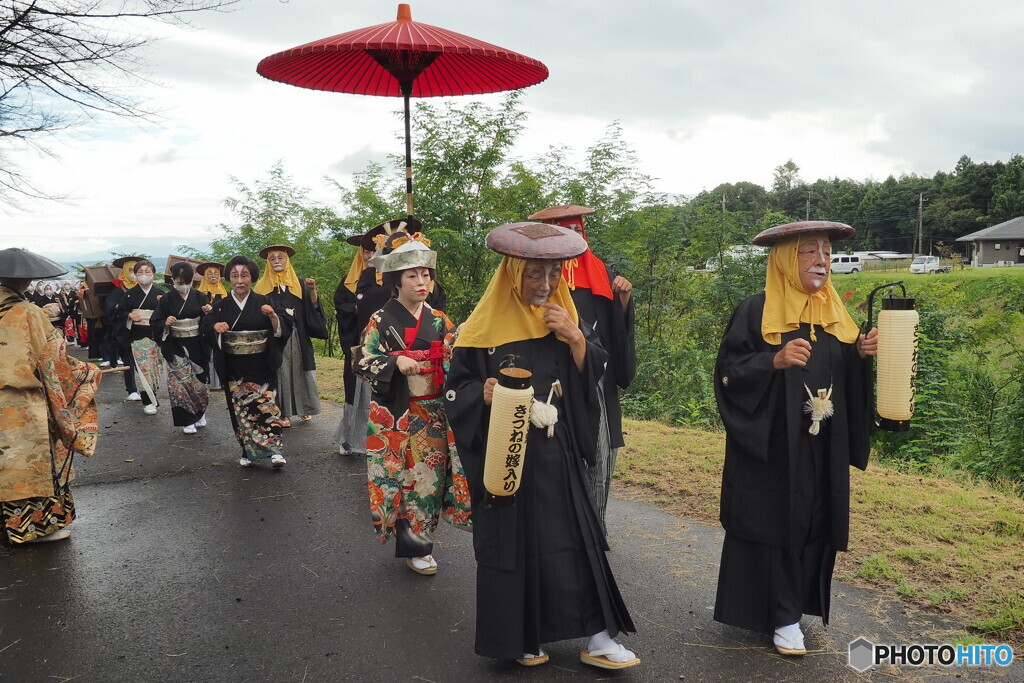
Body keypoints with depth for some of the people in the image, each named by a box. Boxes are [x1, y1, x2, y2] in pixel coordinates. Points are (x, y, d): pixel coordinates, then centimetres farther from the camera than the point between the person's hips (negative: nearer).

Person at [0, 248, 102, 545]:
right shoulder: (29, 314, -17)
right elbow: (55, 360, -12)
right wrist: (89, 372, 2)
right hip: (25, 408, -5)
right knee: (31, 463, 7)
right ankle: (37, 523, 17)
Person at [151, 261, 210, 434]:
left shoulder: (199, 297, 3)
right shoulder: (166, 299, 0)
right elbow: (154, 322, 2)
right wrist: (166, 323, -19)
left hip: (196, 346, 1)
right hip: (176, 347, -1)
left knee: (199, 381, 6)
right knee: (180, 382, -3)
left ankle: (200, 413, 31)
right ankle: (187, 420, 10)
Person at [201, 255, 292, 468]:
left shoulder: (264, 302, 2)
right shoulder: (221, 306, 7)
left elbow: (283, 329, -1)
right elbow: (204, 328, 9)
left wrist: (273, 316, -21)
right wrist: (215, 327, -12)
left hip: (261, 367, -2)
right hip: (234, 369, 2)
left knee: (266, 404, -9)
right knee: (240, 408, 5)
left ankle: (275, 450, -8)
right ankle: (248, 451, 15)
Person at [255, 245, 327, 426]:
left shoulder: (298, 285, 9)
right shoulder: (262, 286, 7)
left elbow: (313, 308, 2)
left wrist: (312, 290, -13)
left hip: (297, 338, 1)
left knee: (298, 370, 4)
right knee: (280, 372, -3)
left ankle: (304, 408, 15)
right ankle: (284, 413, 1)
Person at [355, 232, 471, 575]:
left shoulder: (440, 321, 7)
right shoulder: (381, 321, -3)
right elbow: (364, 363, -5)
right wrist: (396, 362, -21)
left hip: (433, 413, 4)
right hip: (394, 414, -3)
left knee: (430, 474, 7)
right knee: (402, 476, 1)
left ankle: (420, 535, 25)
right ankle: (414, 546, 15)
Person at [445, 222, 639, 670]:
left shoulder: (565, 318, 5)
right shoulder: (487, 325, -6)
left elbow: (595, 376, 4)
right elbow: (456, 389, -3)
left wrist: (576, 339, -13)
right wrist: (483, 394, -24)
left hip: (556, 455, 3)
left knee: (573, 538, 3)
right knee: (511, 540, 5)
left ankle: (597, 638, 14)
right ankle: (519, 637, 24)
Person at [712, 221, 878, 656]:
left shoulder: (834, 312, 10)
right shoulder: (756, 311, -7)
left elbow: (846, 377, 13)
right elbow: (729, 372, -12)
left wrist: (862, 354, -7)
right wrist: (775, 361, -26)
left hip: (822, 448, 6)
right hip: (771, 446, -5)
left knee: (816, 524, 9)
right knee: (774, 524, 1)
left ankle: (795, 603, 27)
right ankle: (783, 617, 16)